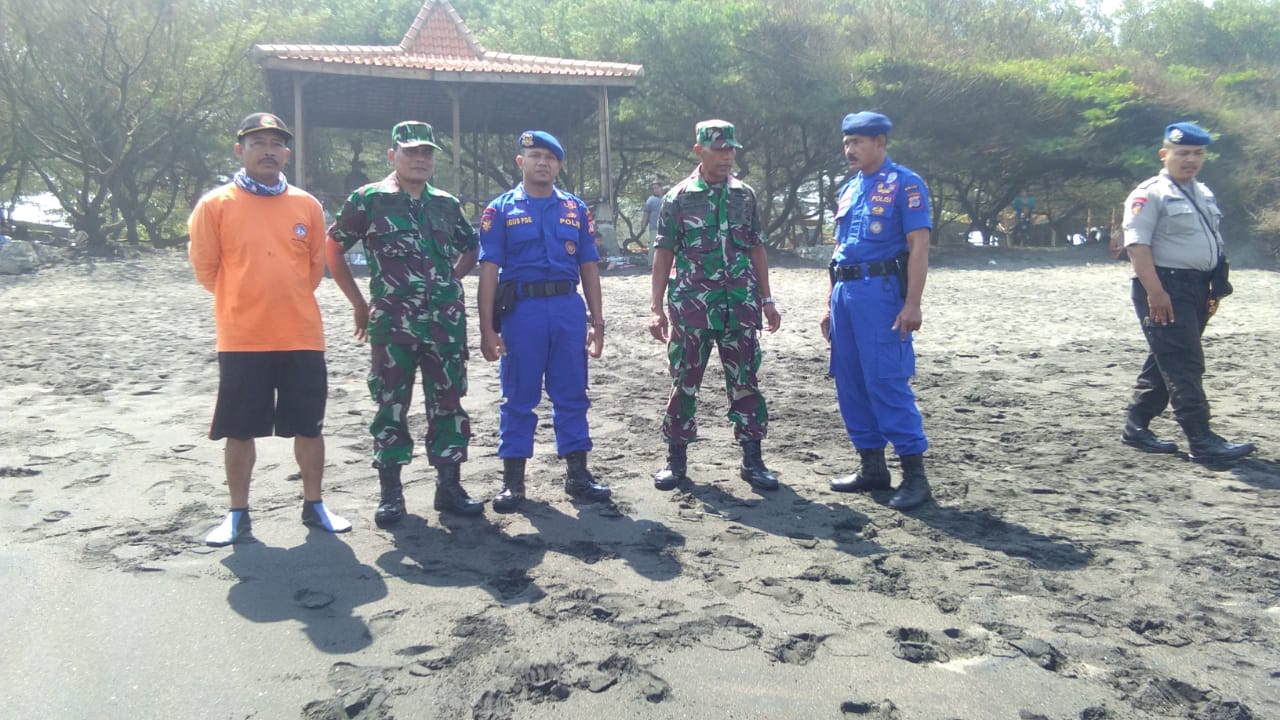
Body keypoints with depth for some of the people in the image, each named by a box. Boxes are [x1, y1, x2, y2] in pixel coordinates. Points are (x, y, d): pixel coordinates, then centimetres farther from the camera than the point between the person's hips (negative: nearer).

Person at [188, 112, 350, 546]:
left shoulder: (307, 206, 5)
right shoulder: (216, 205, -3)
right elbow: (205, 268, 3)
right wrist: (242, 303, 11)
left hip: (302, 338, 2)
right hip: (242, 340, -2)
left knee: (309, 427, 9)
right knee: (240, 431, 7)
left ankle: (314, 505, 25)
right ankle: (238, 514, 21)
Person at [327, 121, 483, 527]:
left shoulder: (447, 204, 11)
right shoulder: (368, 199, 0)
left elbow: (471, 248, 26)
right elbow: (333, 249, 5)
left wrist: (448, 284, 13)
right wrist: (359, 304, 5)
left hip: (446, 322, 4)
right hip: (392, 323, -3)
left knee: (448, 404, 7)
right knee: (391, 406, 3)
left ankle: (449, 486, 17)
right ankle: (390, 493, 13)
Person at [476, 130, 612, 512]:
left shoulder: (576, 209, 12)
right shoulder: (501, 209, 4)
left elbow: (589, 267, 13)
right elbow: (489, 271, -1)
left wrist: (596, 320, 8)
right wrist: (487, 328, -8)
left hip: (568, 308, 2)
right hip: (521, 309, -2)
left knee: (572, 395, 8)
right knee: (519, 397, 4)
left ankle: (577, 474, 18)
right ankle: (513, 480, 14)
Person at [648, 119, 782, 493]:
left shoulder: (745, 195, 8)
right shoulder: (678, 197, 0)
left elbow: (757, 249, 13)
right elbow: (664, 254, 0)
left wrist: (767, 300, 9)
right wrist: (656, 307, -6)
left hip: (741, 303, 2)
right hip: (692, 303, -2)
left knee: (745, 381, 6)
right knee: (685, 382, 4)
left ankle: (752, 460, 16)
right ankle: (676, 459, 16)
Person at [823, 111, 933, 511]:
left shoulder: (904, 184, -4)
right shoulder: (848, 189, 18)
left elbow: (919, 246, -11)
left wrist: (912, 304, -19)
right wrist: (831, 304, 19)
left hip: (880, 290, -8)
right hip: (845, 293, 8)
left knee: (887, 381, -11)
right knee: (849, 383, 9)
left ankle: (914, 474, -4)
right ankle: (871, 467, 19)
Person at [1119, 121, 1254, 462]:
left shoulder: (1204, 194, 18)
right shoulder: (1150, 193, -9)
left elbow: (1211, 242, 25)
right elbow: (1137, 244, -18)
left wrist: (1216, 282, 16)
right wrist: (1155, 291, -25)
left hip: (1197, 287, 9)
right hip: (1165, 287, -9)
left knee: (1166, 361, 12)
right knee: (1184, 364, -10)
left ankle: (1136, 427, 21)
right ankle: (1202, 440, -9)